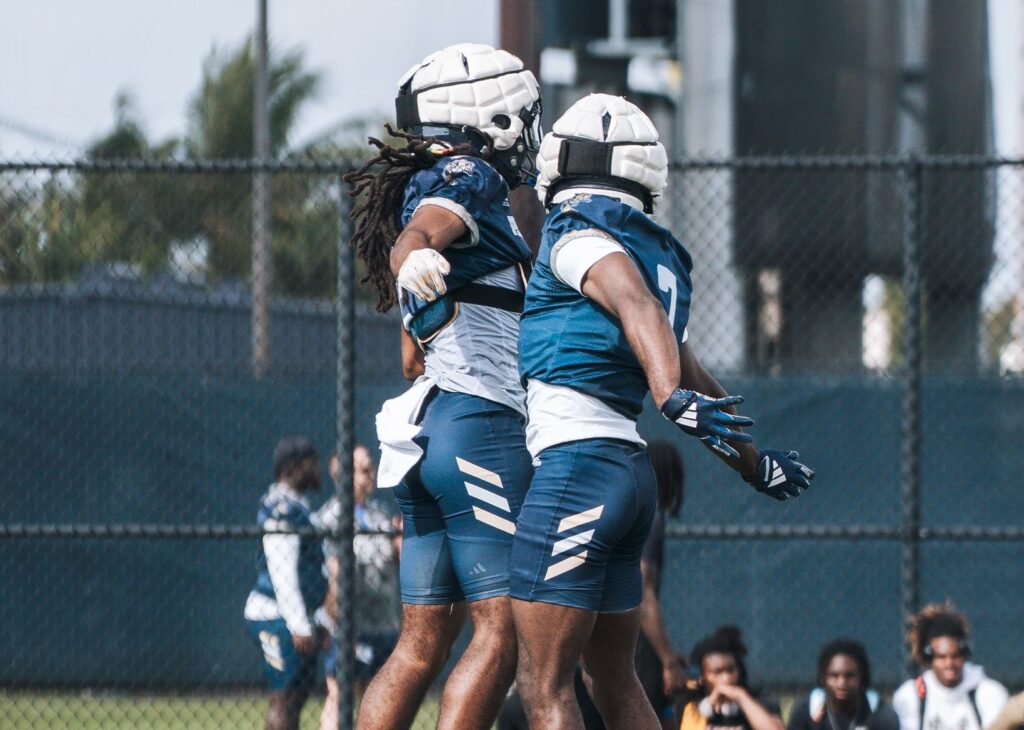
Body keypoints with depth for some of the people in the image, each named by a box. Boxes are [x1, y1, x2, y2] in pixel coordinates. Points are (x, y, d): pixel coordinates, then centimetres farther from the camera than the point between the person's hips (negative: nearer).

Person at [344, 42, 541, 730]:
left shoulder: (424, 188, 24)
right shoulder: (470, 178, -3)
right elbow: (414, 236, -27)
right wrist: (414, 263, -49)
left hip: (423, 433, 10)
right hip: (479, 425, -10)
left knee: (424, 642, 8)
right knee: (501, 632, -12)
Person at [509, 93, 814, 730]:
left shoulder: (580, 235, -6)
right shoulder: (660, 255, 19)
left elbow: (637, 304, -26)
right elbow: (692, 378, 28)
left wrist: (674, 397, -43)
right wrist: (754, 463, 42)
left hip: (577, 463, -9)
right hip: (629, 469, 9)